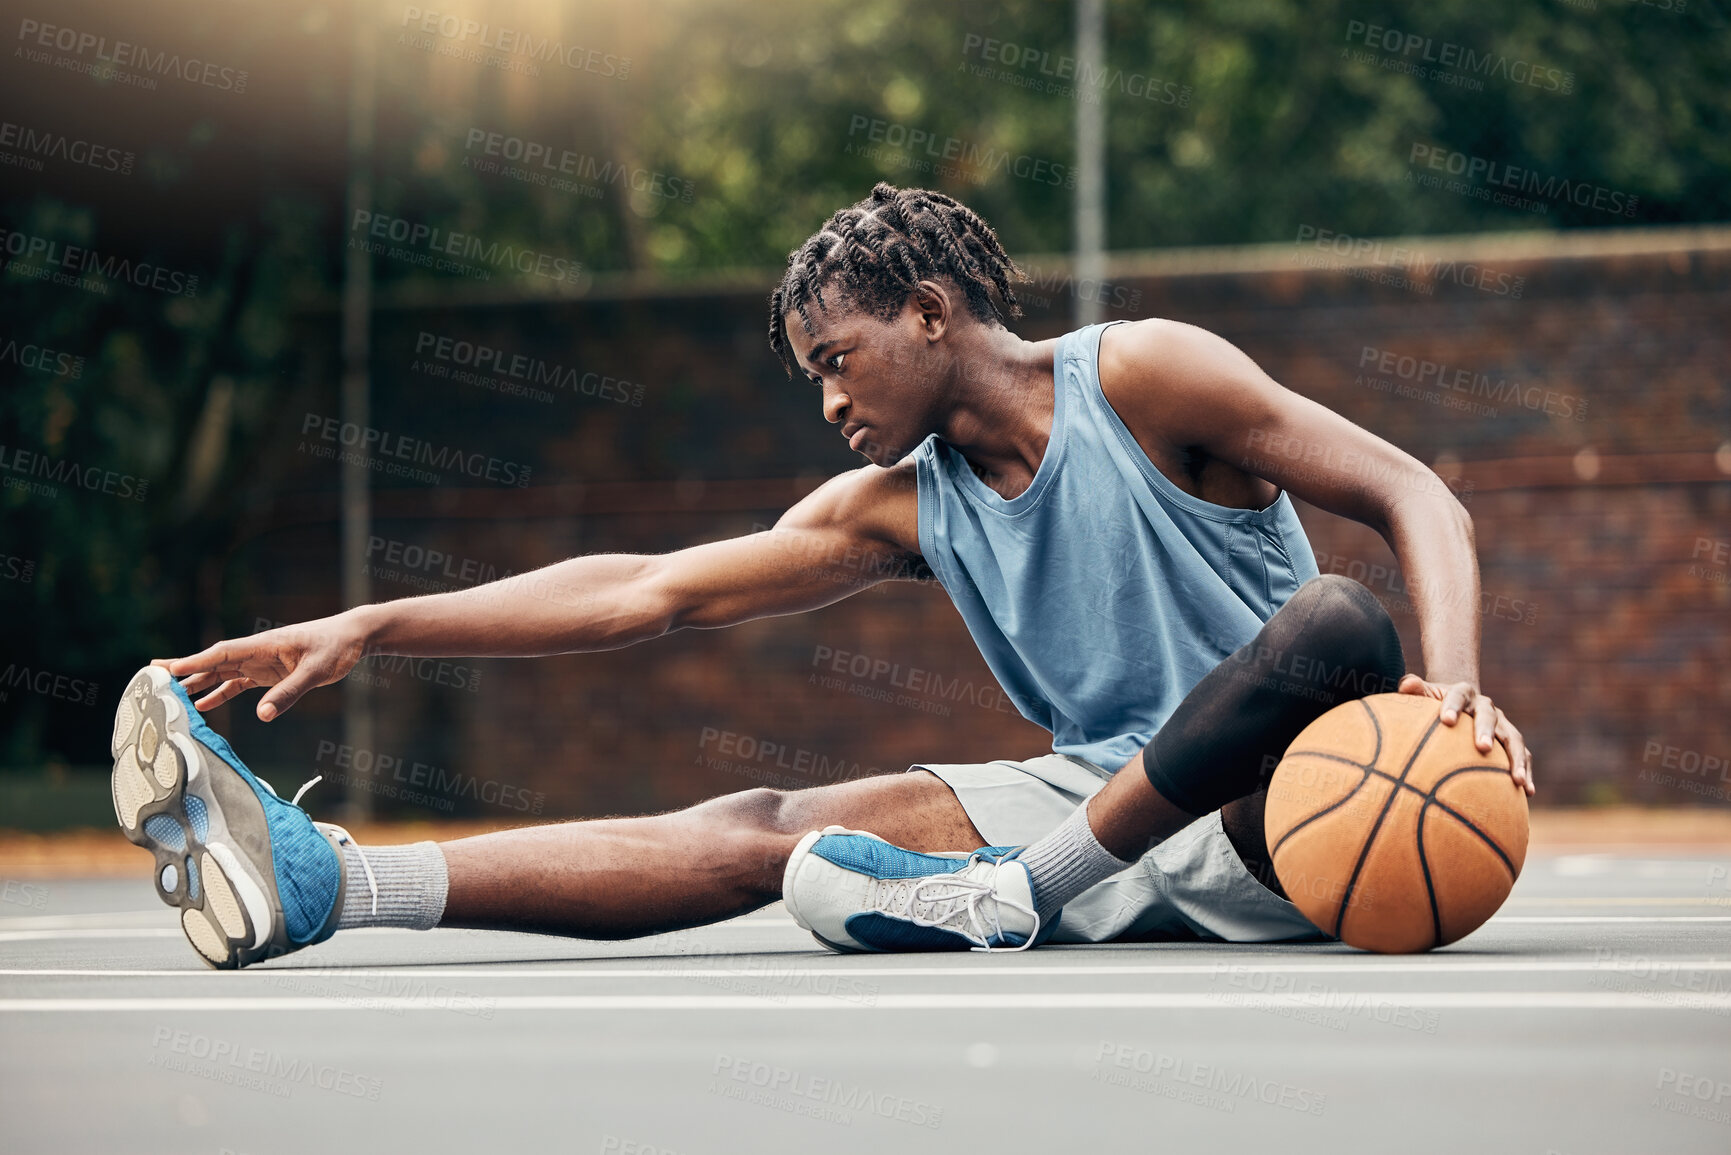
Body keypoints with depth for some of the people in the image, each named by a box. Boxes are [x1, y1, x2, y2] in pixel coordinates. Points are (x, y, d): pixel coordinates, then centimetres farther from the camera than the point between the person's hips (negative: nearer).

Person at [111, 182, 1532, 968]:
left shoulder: (1144, 376, -6)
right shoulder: (901, 506, 11)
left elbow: (1415, 498, -11)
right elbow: (649, 589, 9)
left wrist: (1455, 684, -31)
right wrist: (373, 627, 2)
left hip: (1274, 827, -4)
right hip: (1105, 807, 5)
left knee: (1338, 619, -35)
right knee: (766, 830, -13)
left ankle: (1017, 886, -31)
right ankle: (322, 879, -26)